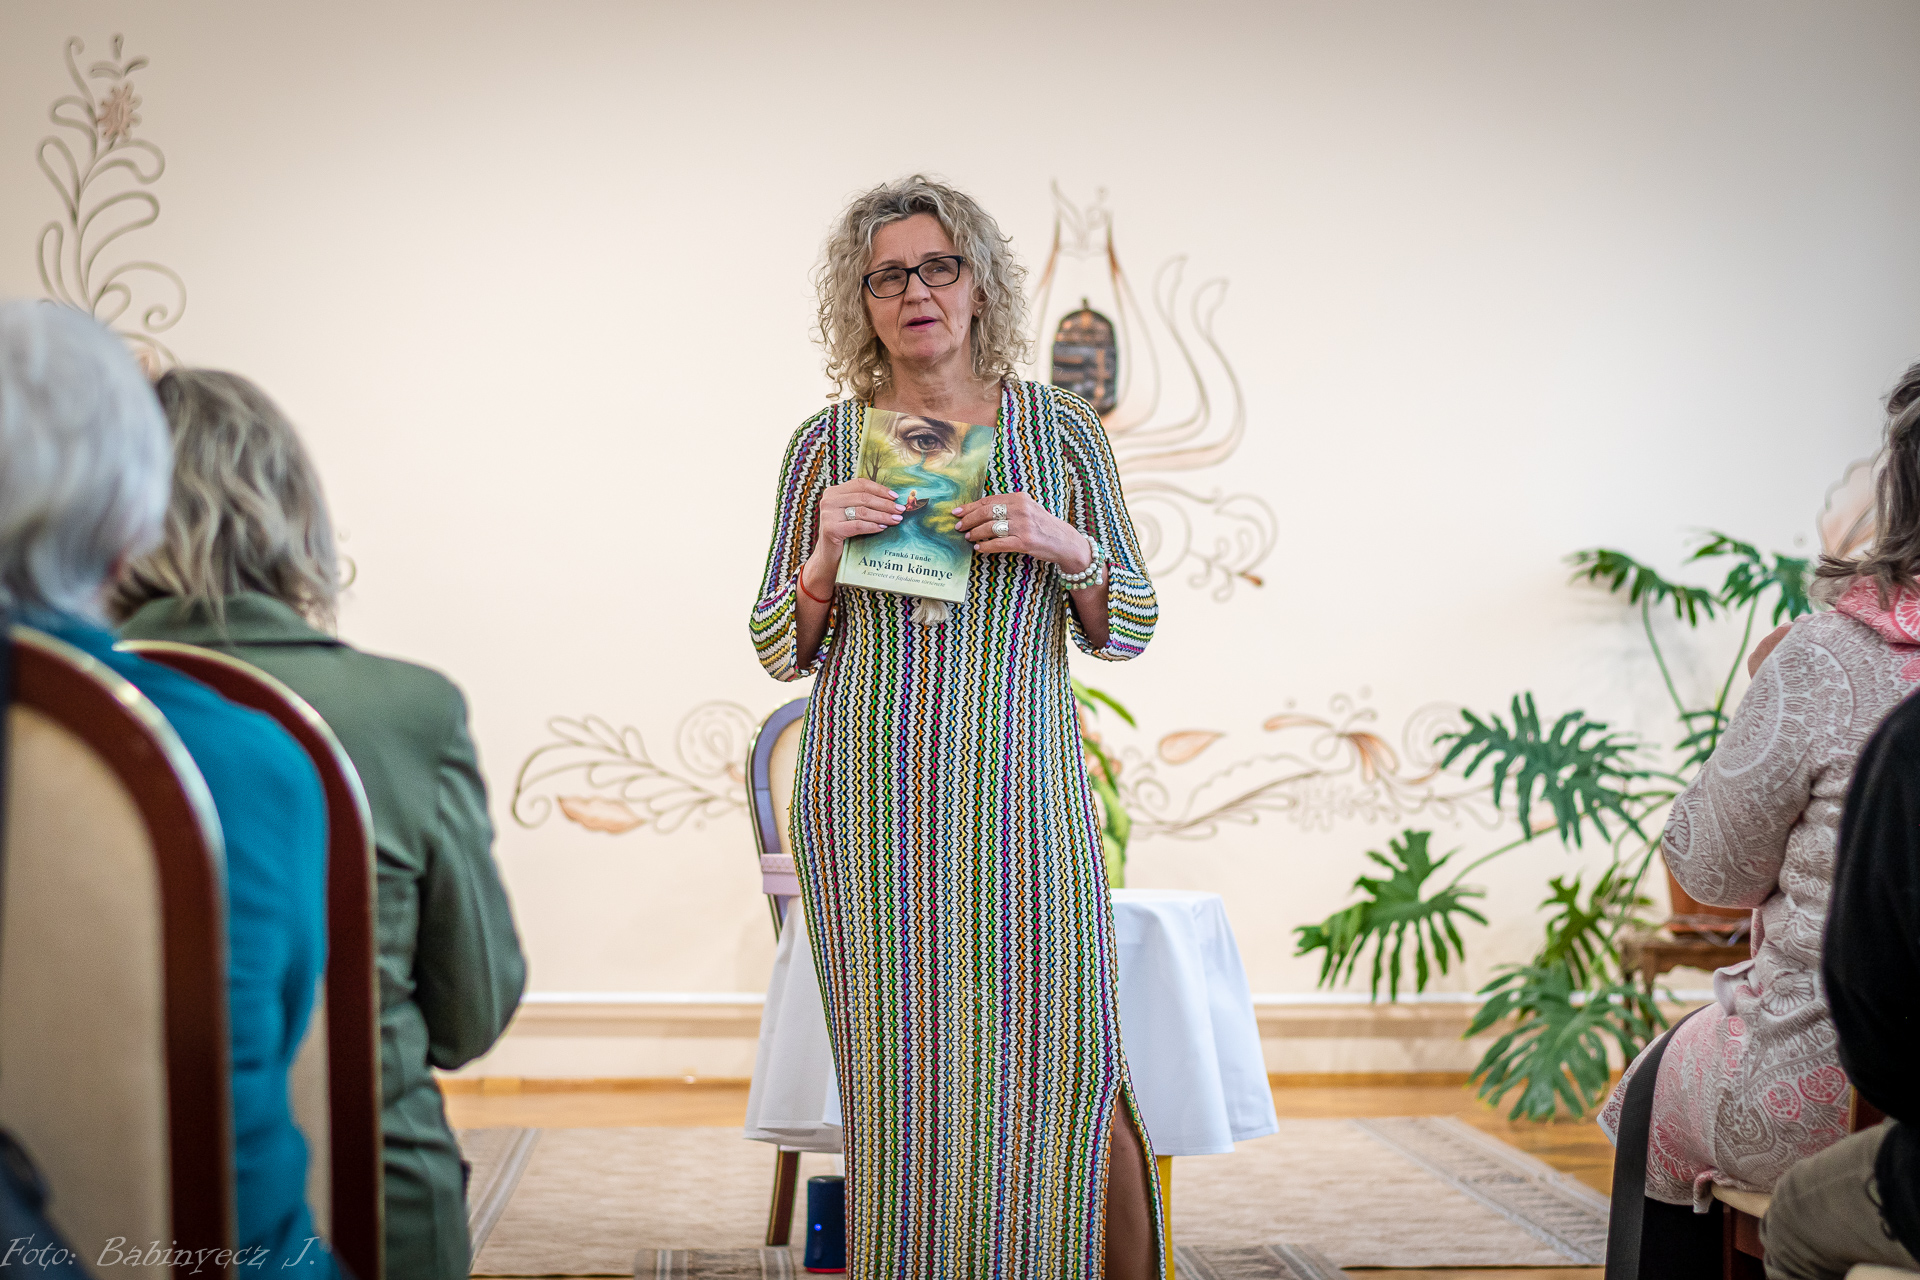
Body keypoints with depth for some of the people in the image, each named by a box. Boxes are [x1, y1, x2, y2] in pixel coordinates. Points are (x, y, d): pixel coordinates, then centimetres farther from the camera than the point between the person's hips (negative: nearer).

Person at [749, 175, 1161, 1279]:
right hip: (871, 798, 0)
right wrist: (825, 553, -9)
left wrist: (1070, 547, -9)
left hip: (1023, 790, 0)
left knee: (1061, 1063, -3)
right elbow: (781, 652, 9)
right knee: (901, 1069, 2)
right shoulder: (828, 445, 7)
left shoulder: (1062, 431, 7)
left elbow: (1128, 633, 9)